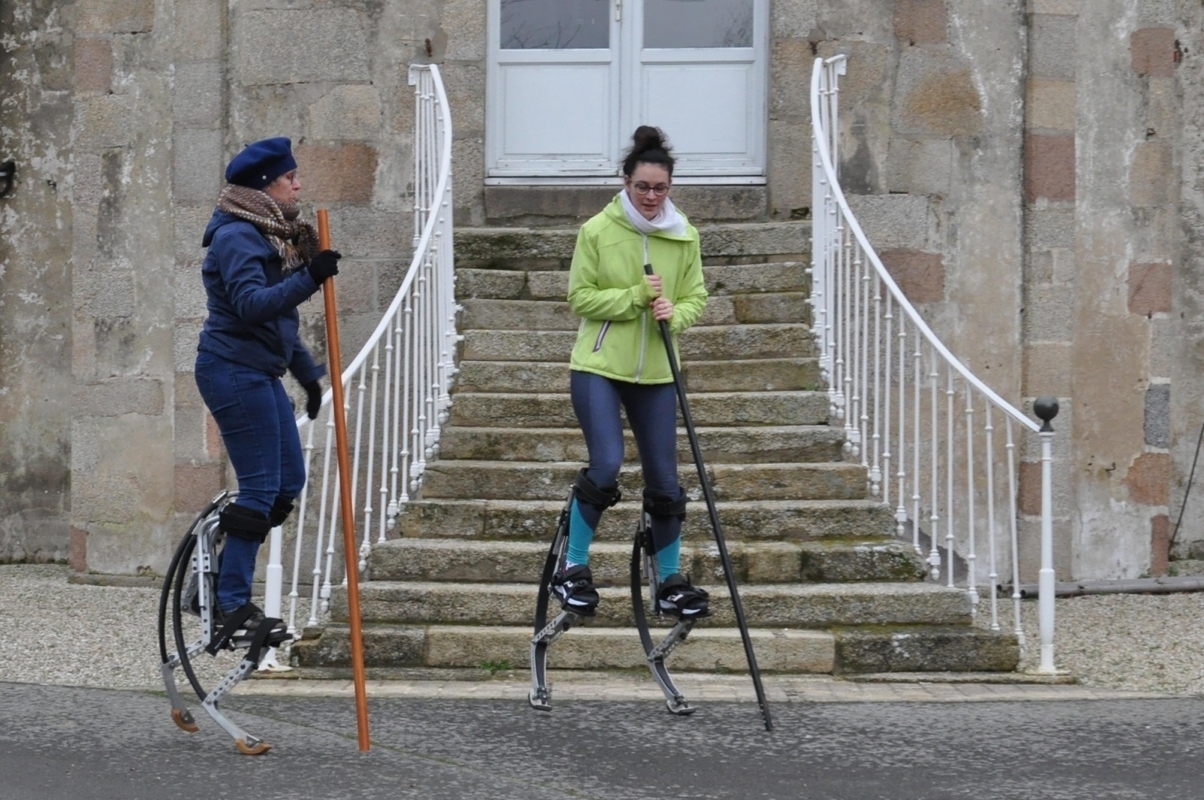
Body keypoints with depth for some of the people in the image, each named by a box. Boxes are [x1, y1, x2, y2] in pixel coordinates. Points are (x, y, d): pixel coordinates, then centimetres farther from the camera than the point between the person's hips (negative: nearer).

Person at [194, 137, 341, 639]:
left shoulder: (270, 235, 17)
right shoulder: (236, 237, -14)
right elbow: (251, 304, -26)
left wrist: (309, 374, 24)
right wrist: (308, 278, -34)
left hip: (260, 373, 10)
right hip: (234, 370, -10)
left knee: (288, 482, 11)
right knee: (261, 488, -8)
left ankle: (220, 575, 18)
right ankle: (231, 602, -2)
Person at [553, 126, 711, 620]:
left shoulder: (684, 237, 3)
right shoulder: (597, 231, -6)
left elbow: (696, 297, 8)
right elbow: (580, 297, -5)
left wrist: (675, 314, -14)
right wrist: (635, 297, -17)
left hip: (656, 374, 4)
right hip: (598, 367, -4)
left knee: (664, 478, 6)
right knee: (606, 466, -16)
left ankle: (671, 581, 19)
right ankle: (572, 568, 1)